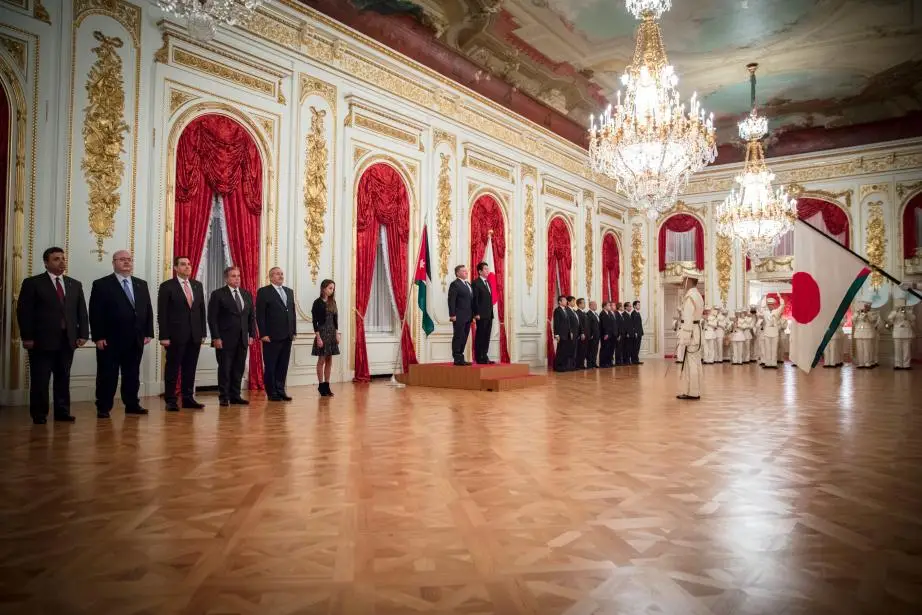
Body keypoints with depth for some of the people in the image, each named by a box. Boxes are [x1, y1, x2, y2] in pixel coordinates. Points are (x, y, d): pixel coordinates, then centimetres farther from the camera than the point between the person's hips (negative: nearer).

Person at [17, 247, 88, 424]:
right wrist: (27, 337, -10)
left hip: (67, 340, 4)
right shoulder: (32, 283, 1)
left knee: (63, 378, 7)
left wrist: (83, 334, 3)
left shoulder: (75, 285, 14)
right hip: (42, 340, -3)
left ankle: (62, 412, 14)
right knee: (40, 379, 2)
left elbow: (81, 312, 13)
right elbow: (24, 311, -4)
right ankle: (39, 414, 11)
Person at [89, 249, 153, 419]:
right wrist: (98, 337, -13)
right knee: (107, 375, 3)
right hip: (110, 340, -4)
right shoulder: (101, 284, -2)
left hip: (136, 340, 5)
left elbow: (148, 310, 12)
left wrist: (148, 333, 4)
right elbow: (95, 313, -7)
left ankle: (132, 405, 19)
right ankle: (103, 408, 11)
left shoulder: (141, 284, 13)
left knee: (132, 374, 10)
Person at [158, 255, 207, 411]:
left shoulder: (198, 285, 12)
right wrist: (164, 336, -11)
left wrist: (203, 333, 8)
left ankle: (188, 398, 16)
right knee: (172, 369, 2)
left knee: (190, 369, 8)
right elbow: (162, 314, -6)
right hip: (175, 335, -4)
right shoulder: (167, 286, -3)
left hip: (195, 335, 5)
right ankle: (170, 401, 9)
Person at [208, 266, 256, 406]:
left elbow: (251, 316, 14)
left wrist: (252, 334, 6)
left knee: (238, 369, 8)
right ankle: (224, 397, 10)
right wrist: (216, 337, -13)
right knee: (224, 369, 2)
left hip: (242, 340, 5)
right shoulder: (218, 294, -4)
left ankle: (235, 396, 16)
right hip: (225, 340, -5)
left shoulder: (247, 294, 12)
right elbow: (212, 318, -7)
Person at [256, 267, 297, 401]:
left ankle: (281, 391, 16)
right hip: (272, 336, -6)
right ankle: (272, 393, 9)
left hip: (287, 336, 6)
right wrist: (263, 334, -13)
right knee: (270, 366, 2)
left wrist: (294, 331, 11)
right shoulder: (263, 292, -3)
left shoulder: (289, 291, 15)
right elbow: (260, 315, -8)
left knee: (283, 366, 9)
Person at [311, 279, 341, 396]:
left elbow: (335, 319, 12)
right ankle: (321, 385, 8)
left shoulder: (332, 302, 9)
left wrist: (337, 333, 4)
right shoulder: (317, 302, -8)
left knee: (329, 360, 7)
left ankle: (326, 385, 13)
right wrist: (318, 337, -16)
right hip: (322, 332, -6)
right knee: (322, 360, 0)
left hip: (332, 333, 6)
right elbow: (315, 321, -11)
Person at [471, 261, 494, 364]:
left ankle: (484, 357, 14)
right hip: (481, 315, -8)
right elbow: (475, 300, -13)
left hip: (489, 315, 8)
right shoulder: (476, 283, -8)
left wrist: (491, 313, 13)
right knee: (480, 337, -3)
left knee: (486, 337, 9)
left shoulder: (488, 282, 17)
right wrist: (476, 314, -17)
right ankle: (479, 358, 1)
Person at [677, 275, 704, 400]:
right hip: (695, 330, 10)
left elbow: (688, 319, -21)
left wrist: (685, 338, -21)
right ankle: (693, 391, 21)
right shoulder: (697, 295, 15)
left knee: (690, 362, -4)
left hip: (690, 332, -10)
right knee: (694, 361, 13)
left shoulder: (689, 296, -17)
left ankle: (692, 392, 1)